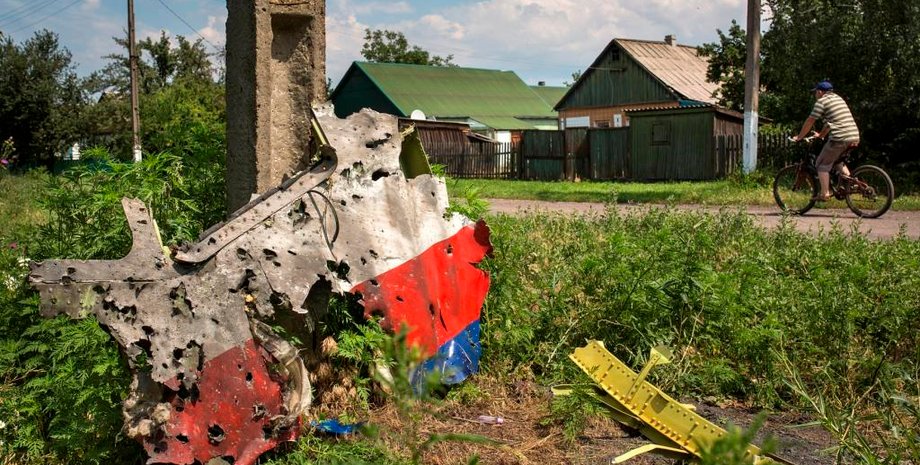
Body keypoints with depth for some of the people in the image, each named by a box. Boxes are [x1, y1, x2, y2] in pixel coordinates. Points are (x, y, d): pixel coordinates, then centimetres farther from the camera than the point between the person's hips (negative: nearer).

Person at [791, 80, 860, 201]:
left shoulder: (822, 101, 0)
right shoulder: (838, 98, 24)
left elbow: (809, 122, 3)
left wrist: (799, 137, 13)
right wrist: (821, 135, 39)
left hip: (840, 138, -8)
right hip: (855, 137, 8)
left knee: (822, 164, 3)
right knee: (837, 159, 31)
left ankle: (824, 193, -3)